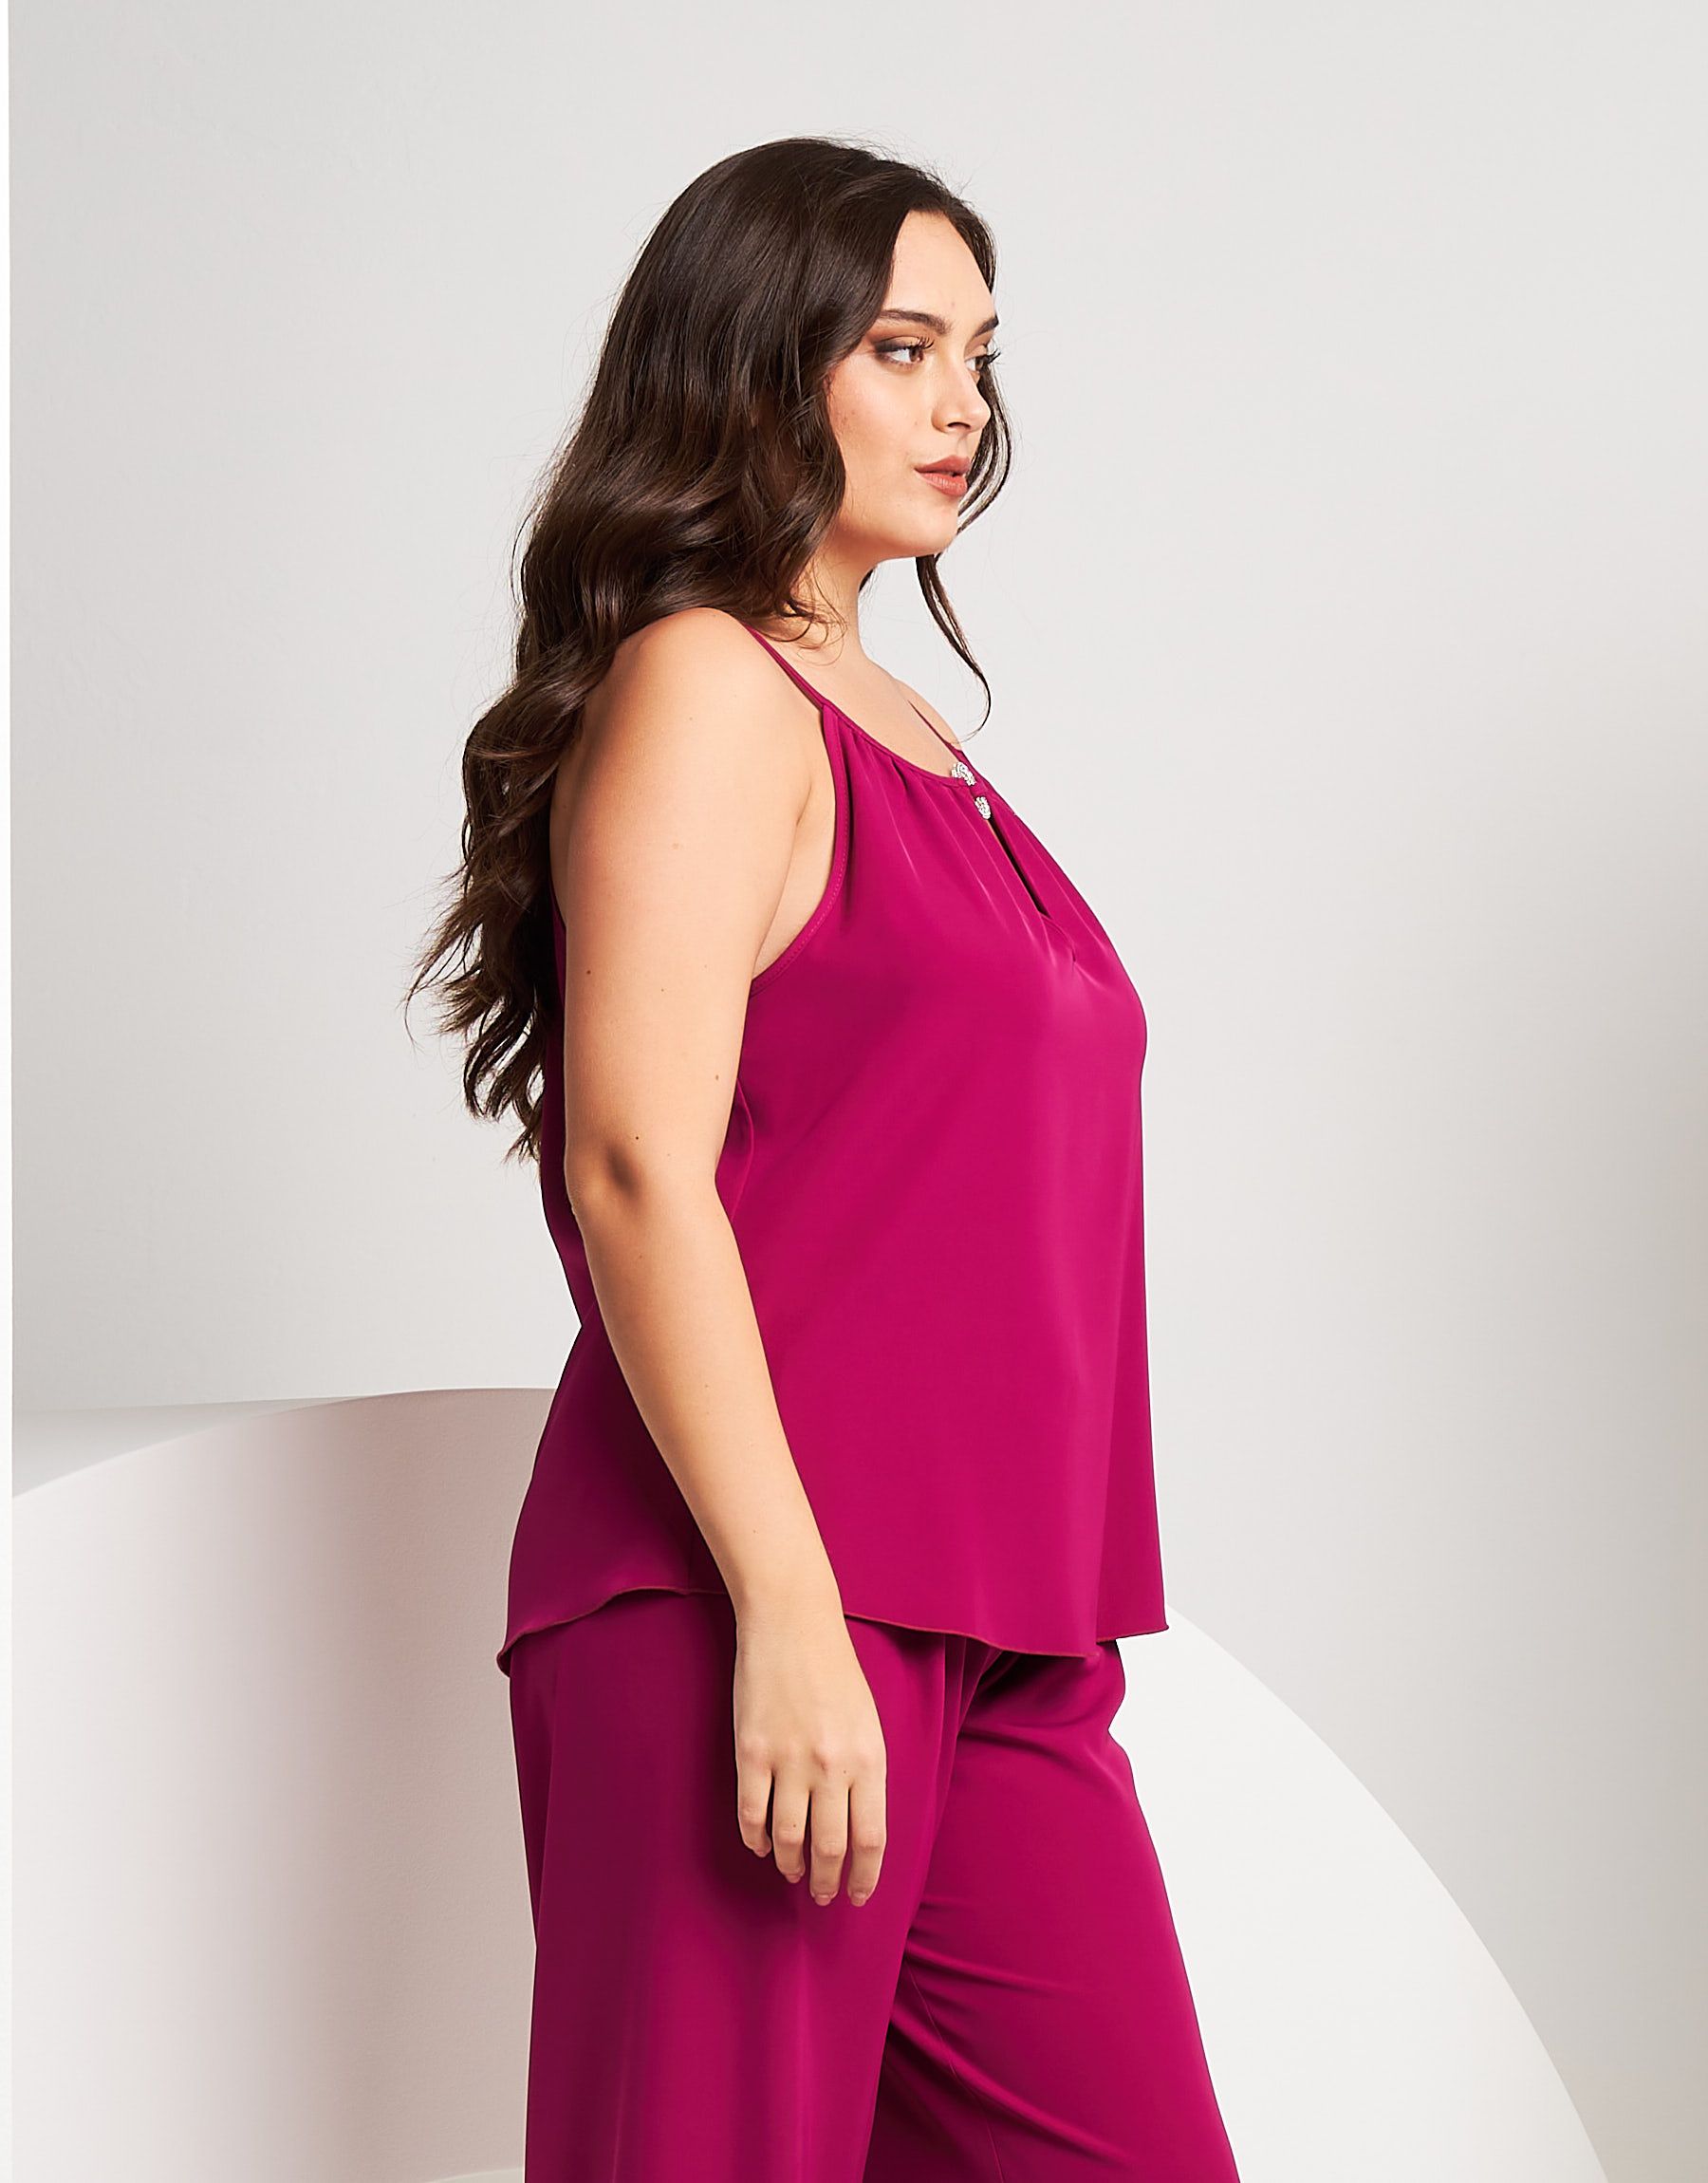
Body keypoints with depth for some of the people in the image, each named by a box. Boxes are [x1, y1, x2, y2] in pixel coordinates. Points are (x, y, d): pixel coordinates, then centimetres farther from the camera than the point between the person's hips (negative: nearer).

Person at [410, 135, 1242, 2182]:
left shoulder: (900, 724, 20)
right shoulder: (702, 687, -5)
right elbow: (636, 1169, -15)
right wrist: (786, 1610, -21)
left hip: (996, 1637, 8)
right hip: (758, 1608, -8)